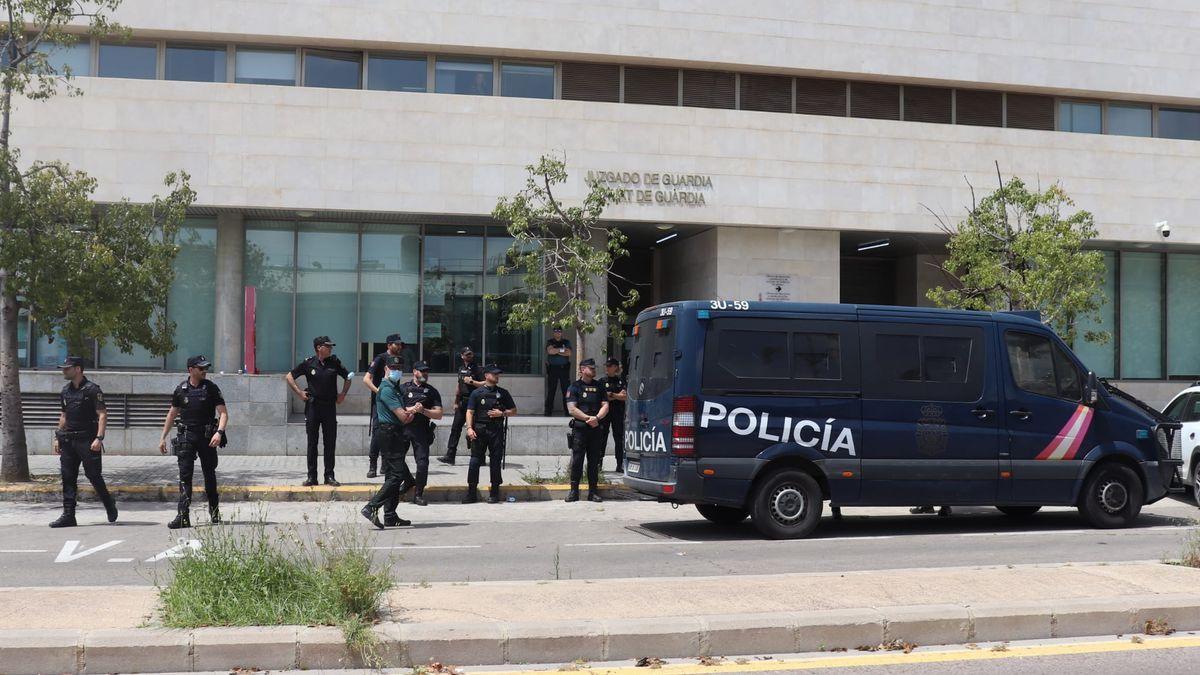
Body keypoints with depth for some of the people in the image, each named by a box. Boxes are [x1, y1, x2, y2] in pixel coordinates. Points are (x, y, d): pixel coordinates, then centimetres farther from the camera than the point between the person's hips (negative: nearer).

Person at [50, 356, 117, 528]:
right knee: (68, 478, 4)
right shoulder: (65, 391, 13)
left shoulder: (92, 389, -9)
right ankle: (68, 516, 6)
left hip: (87, 440, -7)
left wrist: (99, 438, -22)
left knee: (93, 475, -3)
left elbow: (102, 414, -13)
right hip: (68, 441, 7)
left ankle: (109, 505, 19)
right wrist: (58, 437, 16)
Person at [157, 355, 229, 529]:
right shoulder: (181, 389, 5)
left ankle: (214, 512, 25)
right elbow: (172, 413, 16)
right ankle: (183, 516, -11)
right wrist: (163, 437, 15)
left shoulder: (211, 388, -1)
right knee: (185, 474, -7)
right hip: (186, 436, 1)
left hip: (207, 436, -1)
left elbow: (223, 413, -6)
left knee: (209, 474, 9)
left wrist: (219, 432, -22)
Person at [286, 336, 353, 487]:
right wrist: (299, 392, -2)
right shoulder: (308, 363, -3)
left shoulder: (334, 363, 3)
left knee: (330, 443, 2)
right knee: (312, 443, 3)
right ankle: (312, 477, 8)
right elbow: (289, 377, 5)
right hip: (313, 406, -2)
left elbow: (348, 377, 17)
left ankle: (329, 476, 8)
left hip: (330, 406, 2)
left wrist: (343, 394, 9)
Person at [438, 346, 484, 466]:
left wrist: (471, 381, -16)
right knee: (455, 428, 1)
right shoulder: (461, 369, 17)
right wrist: (456, 402, 22)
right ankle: (450, 456, 1)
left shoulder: (477, 369, -4)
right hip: (462, 403, 6)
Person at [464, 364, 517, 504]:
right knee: (475, 461, -5)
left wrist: (502, 413, -4)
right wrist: (469, 428, -11)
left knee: (496, 462, 1)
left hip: (496, 431, 1)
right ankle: (472, 493, 1)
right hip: (479, 431, -1)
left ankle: (494, 493, 11)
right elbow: (470, 412, 3)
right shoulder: (477, 393, 7)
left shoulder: (503, 393, 11)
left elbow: (513, 410, 14)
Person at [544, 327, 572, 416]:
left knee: (566, 391, -3)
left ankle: (568, 411, 1)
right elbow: (550, 351, -11)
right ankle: (548, 411, 2)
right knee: (551, 391, -1)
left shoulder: (566, 342, 11)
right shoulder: (550, 342, 9)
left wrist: (556, 351, -7)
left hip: (564, 368, 1)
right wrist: (562, 349, -7)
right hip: (552, 368, -1)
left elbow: (568, 353, -4)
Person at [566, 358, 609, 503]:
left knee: (594, 462, 5)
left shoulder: (599, 386, 14)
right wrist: (588, 418, -12)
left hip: (596, 429, 3)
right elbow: (572, 409, -6)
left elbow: (605, 406, 7)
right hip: (579, 429, -3)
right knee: (577, 462, -3)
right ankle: (574, 491, 2)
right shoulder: (574, 387, 2)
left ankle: (593, 491, 10)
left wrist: (596, 418, -11)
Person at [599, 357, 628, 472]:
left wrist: (611, 395, -9)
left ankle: (620, 464, 6)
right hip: (605, 412, -1)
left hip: (618, 412, 1)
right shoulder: (602, 381, 5)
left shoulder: (621, 380, 8)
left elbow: (626, 397, -1)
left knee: (619, 438, 2)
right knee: (602, 438, -3)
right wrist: (618, 396, -5)